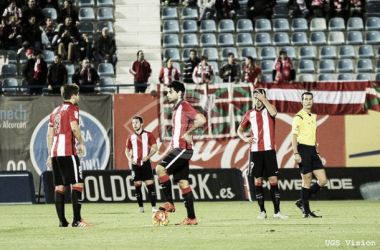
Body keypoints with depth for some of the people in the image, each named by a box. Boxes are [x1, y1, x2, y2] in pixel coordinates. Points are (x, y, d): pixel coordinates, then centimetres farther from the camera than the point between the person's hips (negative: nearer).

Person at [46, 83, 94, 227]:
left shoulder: (55, 111, 20)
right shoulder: (72, 108, -3)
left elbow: (49, 134, 18)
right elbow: (74, 127, -18)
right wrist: (81, 143, -5)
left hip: (55, 152, 8)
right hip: (68, 152, -8)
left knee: (59, 187, 6)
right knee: (78, 184, -7)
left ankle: (62, 221, 4)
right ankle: (77, 220, -14)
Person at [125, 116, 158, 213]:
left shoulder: (148, 135, 1)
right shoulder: (131, 137, 10)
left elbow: (155, 148, 0)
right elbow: (127, 150, 18)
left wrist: (148, 156, -14)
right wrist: (129, 158, -1)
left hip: (145, 162, -3)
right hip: (135, 164, 3)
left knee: (150, 184, -8)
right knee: (137, 185, 2)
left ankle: (153, 207, -6)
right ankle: (140, 207, 9)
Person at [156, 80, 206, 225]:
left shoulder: (185, 107, -10)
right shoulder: (176, 109, 19)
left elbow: (201, 120, -23)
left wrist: (188, 133, -18)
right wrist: (172, 147, 22)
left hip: (183, 149, -10)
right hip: (178, 149, 10)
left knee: (160, 169, -20)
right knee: (183, 183, 7)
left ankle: (169, 203, -14)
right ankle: (191, 218, 6)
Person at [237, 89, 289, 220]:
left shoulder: (268, 110, 4)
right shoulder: (249, 114, 11)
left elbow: (273, 112, -21)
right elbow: (240, 130, 19)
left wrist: (263, 99, -16)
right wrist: (245, 138, -1)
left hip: (269, 150, -2)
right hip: (255, 151, 2)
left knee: (273, 180, -4)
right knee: (257, 181, 2)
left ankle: (277, 211, -1)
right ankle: (262, 211, 8)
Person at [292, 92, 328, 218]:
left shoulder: (313, 117, 17)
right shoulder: (299, 117, -7)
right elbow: (294, 136, -11)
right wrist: (296, 153, -19)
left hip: (312, 150, 8)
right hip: (303, 149, -8)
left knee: (322, 180, 1)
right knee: (307, 181, -6)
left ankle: (302, 201, 14)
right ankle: (306, 211, 1)